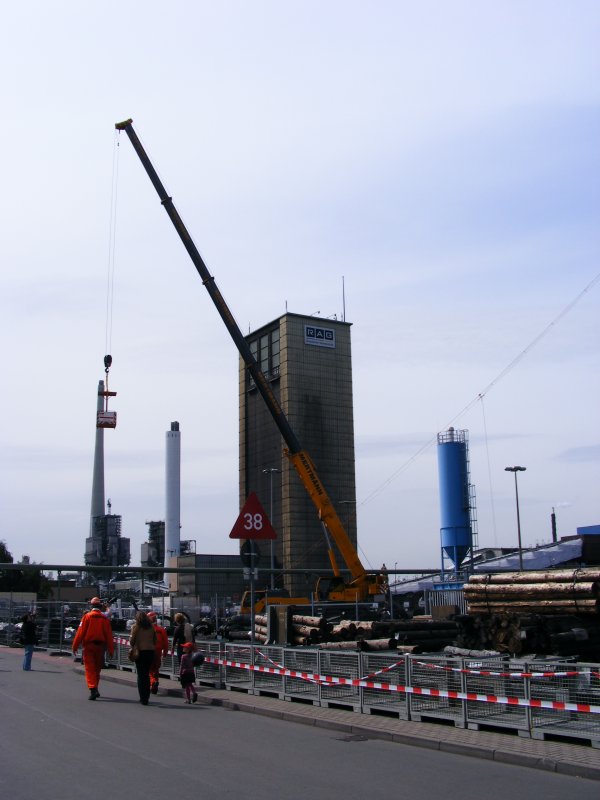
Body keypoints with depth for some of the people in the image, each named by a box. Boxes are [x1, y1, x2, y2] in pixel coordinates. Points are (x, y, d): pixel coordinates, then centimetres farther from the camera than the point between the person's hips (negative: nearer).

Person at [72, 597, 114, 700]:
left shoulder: (87, 616, -5)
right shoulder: (104, 618, 1)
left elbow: (80, 632, -8)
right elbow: (109, 635, 0)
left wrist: (75, 646, -1)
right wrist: (111, 650, 4)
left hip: (89, 646, -3)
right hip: (100, 646, 3)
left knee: (89, 669, -1)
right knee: (97, 668, 16)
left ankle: (93, 689, -17)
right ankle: (95, 690, 27)